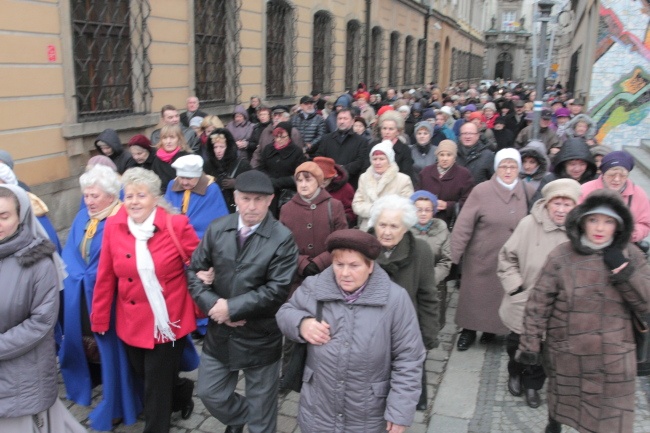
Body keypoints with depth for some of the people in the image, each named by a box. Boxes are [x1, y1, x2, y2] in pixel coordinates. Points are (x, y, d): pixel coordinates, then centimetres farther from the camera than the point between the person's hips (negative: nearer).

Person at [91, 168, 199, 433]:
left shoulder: (176, 225, -12)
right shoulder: (113, 227, -4)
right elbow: (105, 277, 0)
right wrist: (99, 319, 4)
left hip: (168, 321, -4)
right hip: (132, 322, 4)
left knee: (157, 387, 7)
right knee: (145, 376, 21)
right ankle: (182, 392, 51)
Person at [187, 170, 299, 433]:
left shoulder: (282, 239, -16)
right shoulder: (217, 229, -2)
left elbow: (277, 290, -20)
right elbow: (194, 270, 1)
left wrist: (231, 307, -20)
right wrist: (212, 303, -15)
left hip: (260, 337, -4)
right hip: (219, 332, 4)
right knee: (210, 394, 19)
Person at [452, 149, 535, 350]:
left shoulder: (528, 192, -1)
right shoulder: (481, 191, -11)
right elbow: (463, 226, -12)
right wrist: (453, 257, -15)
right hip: (481, 258, -2)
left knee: (505, 297, 14)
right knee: (474, 297, 10)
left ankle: (493, 329, 35)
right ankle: (468, 331, 29)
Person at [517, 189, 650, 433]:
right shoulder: (561, 256, -9)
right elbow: (538, 303, -8)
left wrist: (623, 270, -17)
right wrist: (530, 344, -9)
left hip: (613, 357, 1)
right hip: (566, 353, -1)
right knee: (560, 403, 21)